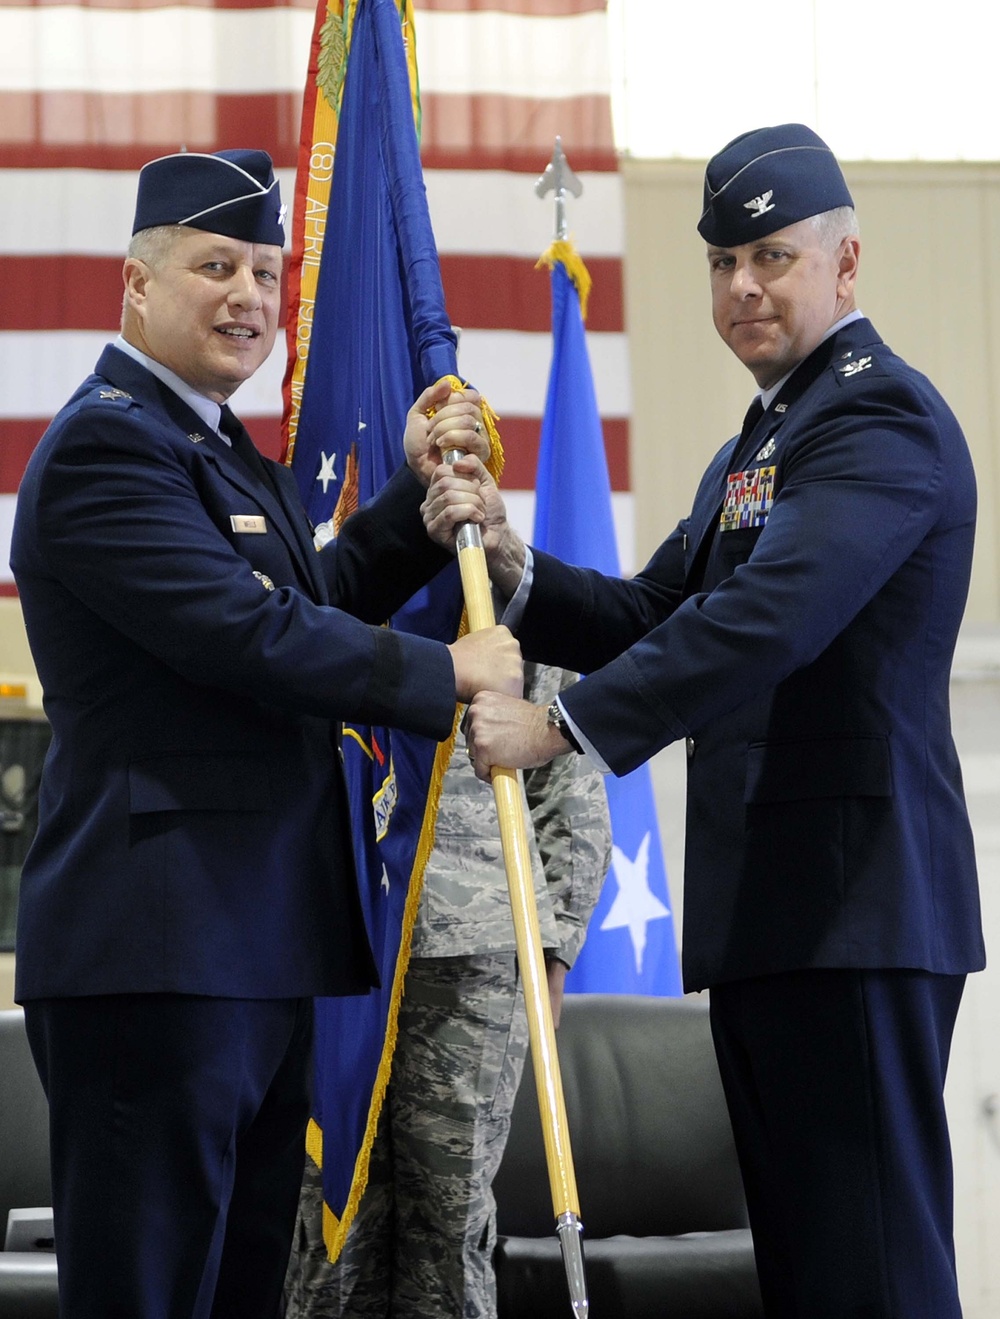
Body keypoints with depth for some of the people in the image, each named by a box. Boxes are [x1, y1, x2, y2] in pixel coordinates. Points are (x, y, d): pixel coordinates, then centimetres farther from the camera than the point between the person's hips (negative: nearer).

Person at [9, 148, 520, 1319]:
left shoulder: (219, 446, 21)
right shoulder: (106, 444, -12)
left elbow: (310, 604, 25)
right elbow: (251, 635, -20)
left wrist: (415, 494, 14)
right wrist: (447, 675, -11)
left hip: (255, 948, 10)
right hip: (156, 951, -10)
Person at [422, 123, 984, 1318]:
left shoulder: (882, 413, -11)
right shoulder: (757, 444, 23)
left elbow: (767, 619, -24)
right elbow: (653, 616, 20)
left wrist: (561, 728, -23)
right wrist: (511, 563, 3)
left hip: (851, 905, -10)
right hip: (766, 911, 10)